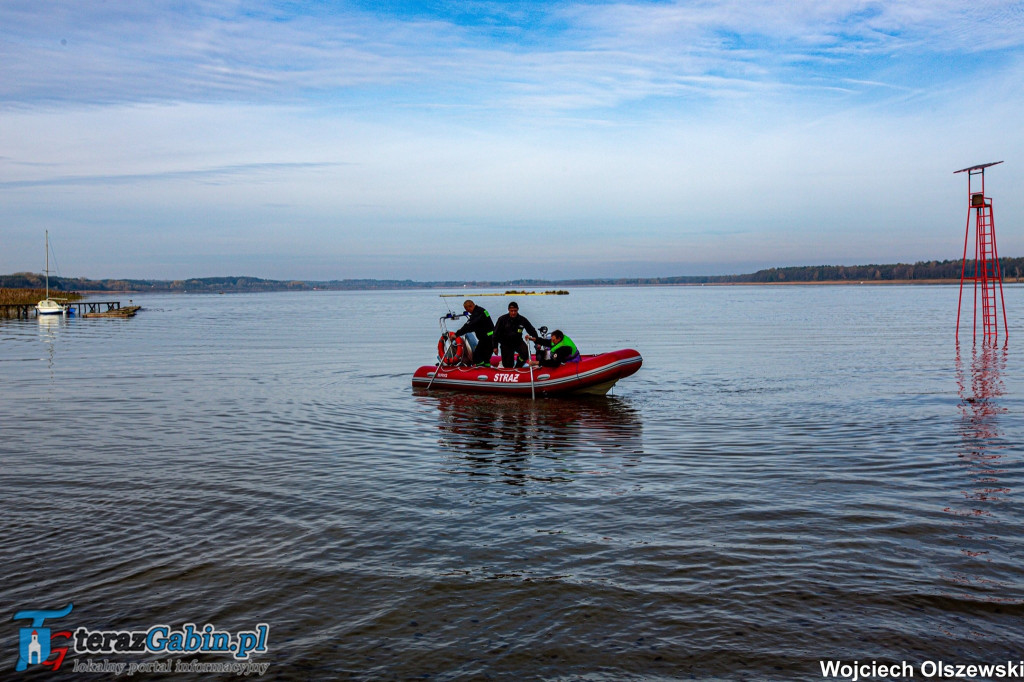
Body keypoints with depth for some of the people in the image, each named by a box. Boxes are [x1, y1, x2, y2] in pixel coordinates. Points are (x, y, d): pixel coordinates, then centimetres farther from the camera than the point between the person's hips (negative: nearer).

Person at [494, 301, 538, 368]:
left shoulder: (522, 320, -10)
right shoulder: (502, 319, -14)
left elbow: (532, 331, -2)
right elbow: (496, 333, -6)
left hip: (518, 341, 1)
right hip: (506, 344, -1)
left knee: (526, 352, -27)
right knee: (508, 365, -4)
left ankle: (517, 367, -3)